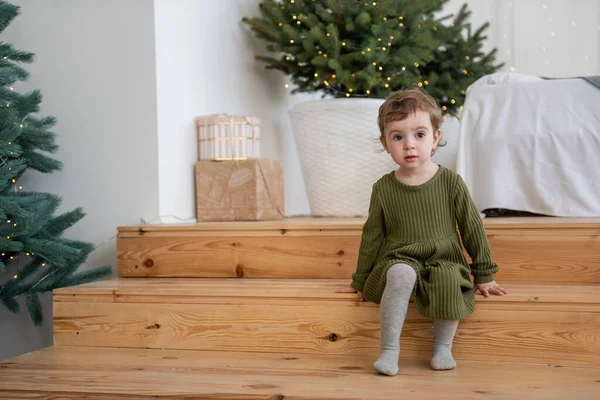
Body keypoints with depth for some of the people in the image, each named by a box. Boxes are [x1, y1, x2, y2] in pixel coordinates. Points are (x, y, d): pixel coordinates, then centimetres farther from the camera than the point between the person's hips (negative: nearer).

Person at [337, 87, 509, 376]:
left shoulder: (451, 183, -3)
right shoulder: (383, 188, 0)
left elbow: (472, 227, 4)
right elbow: (372, 236, 9)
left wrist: (484, 274, 7)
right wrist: (360, 281, 13)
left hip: (443, 260, 0)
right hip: (398, 261, 0)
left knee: (450, 280, -34)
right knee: (402, 274, -35)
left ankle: (443, 346, -13)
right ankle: (389, 349, -24)